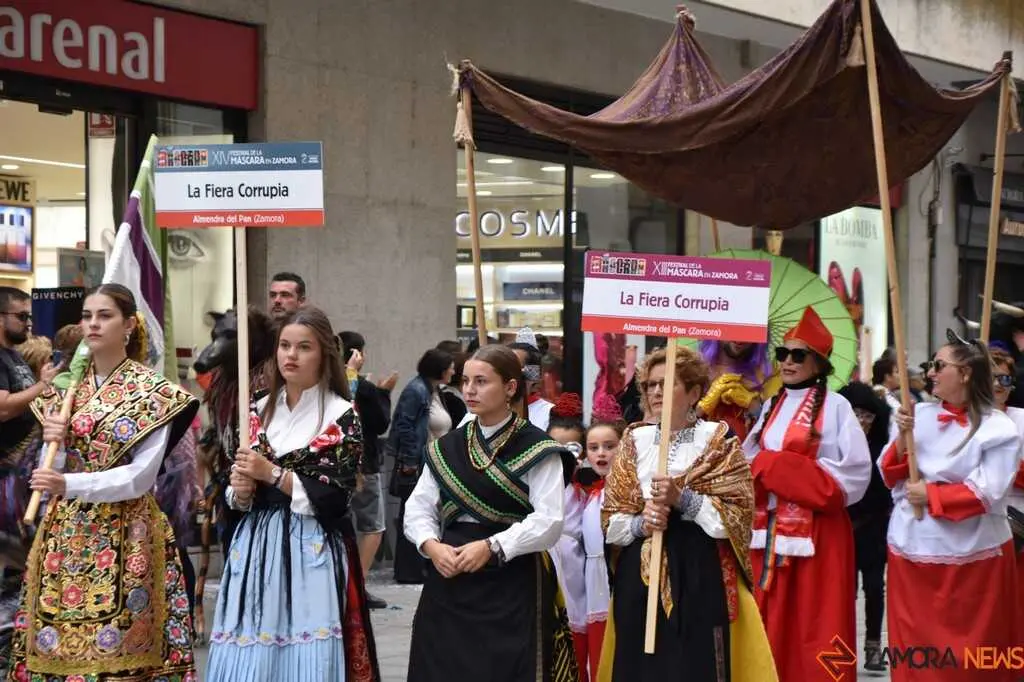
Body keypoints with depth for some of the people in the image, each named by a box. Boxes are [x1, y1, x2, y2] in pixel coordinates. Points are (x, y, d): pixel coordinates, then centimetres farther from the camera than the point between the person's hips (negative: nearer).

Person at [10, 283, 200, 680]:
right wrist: (52, 444, -11)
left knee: (115, 648, -7)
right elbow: (53, 470, 11)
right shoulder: (64, 389, 11)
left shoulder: (151, 392, -5)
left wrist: (69, 485, -25)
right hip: (64, 535, 5)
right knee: (54, 644, 2)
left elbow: (141, 476, -14)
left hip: (124, 538, -5)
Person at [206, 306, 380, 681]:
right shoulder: (261, 411, 12)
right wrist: (240, 491, -6)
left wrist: (272, 474, -14)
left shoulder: (341, 417, -3)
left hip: (311, 551, -4)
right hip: (256, 545, 5)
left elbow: (335, 499, -11)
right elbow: (236, 494, 17)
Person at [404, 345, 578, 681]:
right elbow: (418, 509, 9)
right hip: (448, 583, 4)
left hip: (511, 582, -4)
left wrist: (491, 546, -17)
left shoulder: (536, 449, -3)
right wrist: (432, 545, -10)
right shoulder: (446, 448, 13)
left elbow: (548, 521, -12)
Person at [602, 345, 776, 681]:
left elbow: (738, 516, -7)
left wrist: (683, 499, -18)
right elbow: (609, 518, 9)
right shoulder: (635, 441, 10)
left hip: (702, 578, -3)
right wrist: (639, 524, -12)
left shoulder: (718, 441, 0)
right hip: (638, 578, 3)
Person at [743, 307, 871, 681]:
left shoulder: (834, 407, -5)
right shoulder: (771, 407, 15)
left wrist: (772, 466, -14)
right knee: (772, 628, 7)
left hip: (817, 534, -6)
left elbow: (855, 473, -12)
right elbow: (749, 461, 18)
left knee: (814, 633, -4)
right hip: (770, 531, 6)